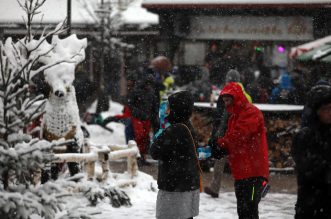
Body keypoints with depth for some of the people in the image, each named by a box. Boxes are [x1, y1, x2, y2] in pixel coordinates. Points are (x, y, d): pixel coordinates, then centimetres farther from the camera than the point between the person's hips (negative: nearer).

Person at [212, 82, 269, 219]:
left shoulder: (251, 113, -11)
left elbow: (238, 135, -21)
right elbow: (232, 140, 18)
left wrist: (219, 143, -11)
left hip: (253, 171, -10)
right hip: (241, 172, 10)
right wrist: (221, 149, -3)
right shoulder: (235, 116, 21)